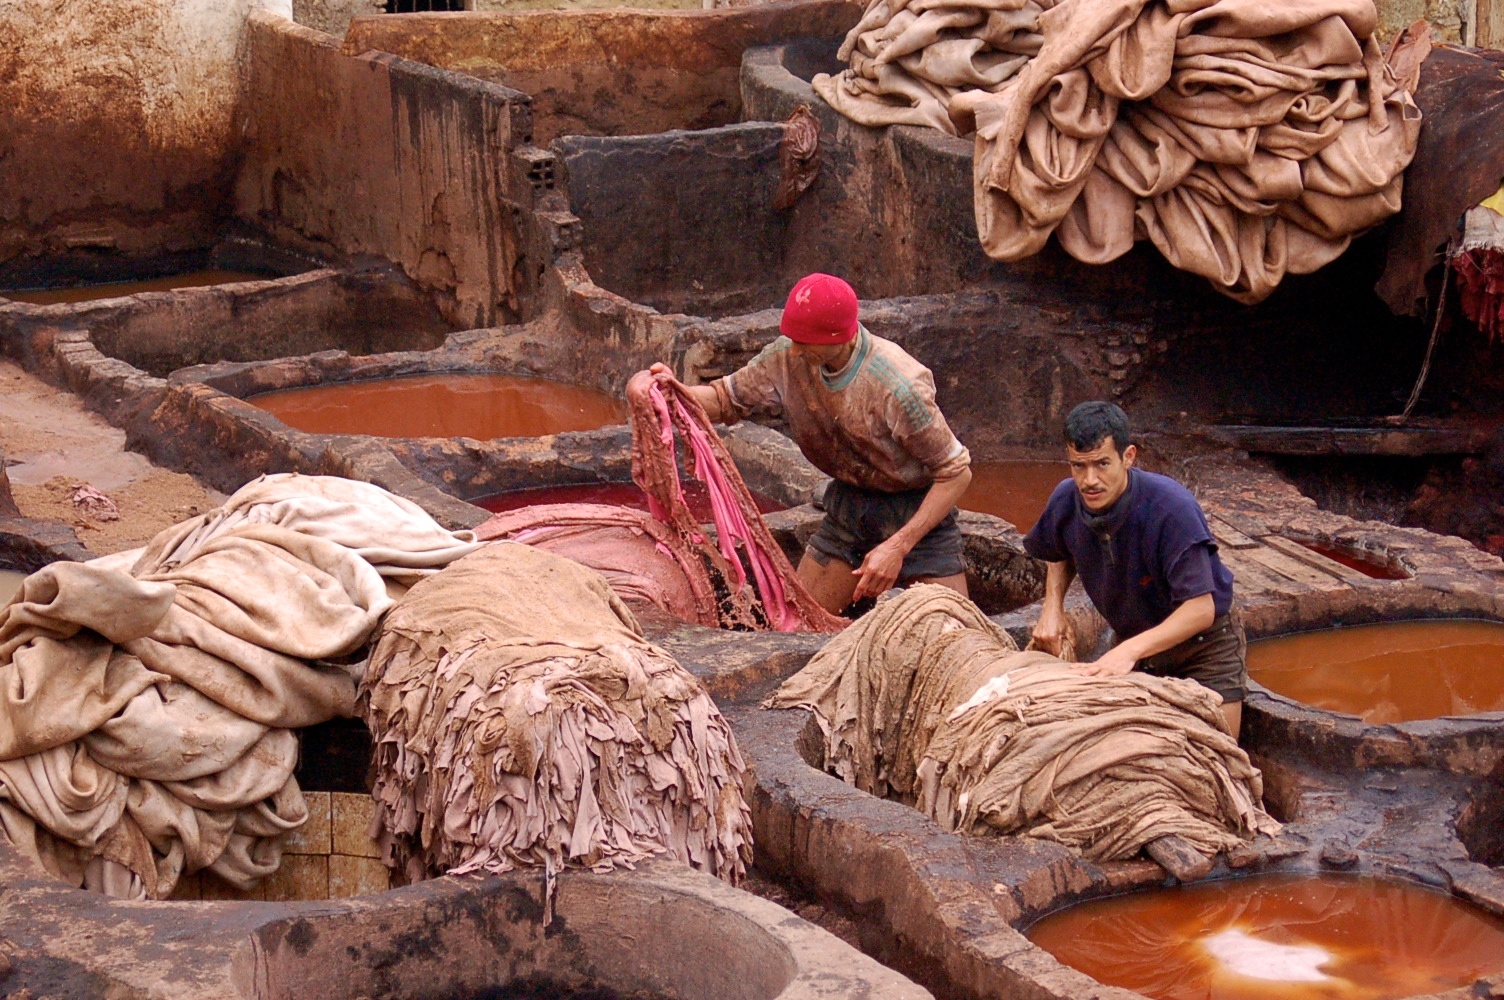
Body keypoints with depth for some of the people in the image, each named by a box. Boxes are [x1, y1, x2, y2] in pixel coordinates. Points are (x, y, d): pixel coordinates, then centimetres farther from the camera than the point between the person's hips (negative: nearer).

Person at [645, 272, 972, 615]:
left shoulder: (898, 387, -30)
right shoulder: (788, 358, -13)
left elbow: (956, 473, -23)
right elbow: (726, 399, 2)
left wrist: (898, 547, -29)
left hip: (919, 512, -5)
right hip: (848, 506, 5)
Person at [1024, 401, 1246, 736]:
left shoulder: (1171, 507, -32)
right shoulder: (1066, 501, -14)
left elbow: (1201, 608, -34)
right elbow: (1060, 555, 13)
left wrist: (1131, 650, -46)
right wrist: (1052, 607, -6)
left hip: (1204, 644, -5)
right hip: (1133, 645, 5)